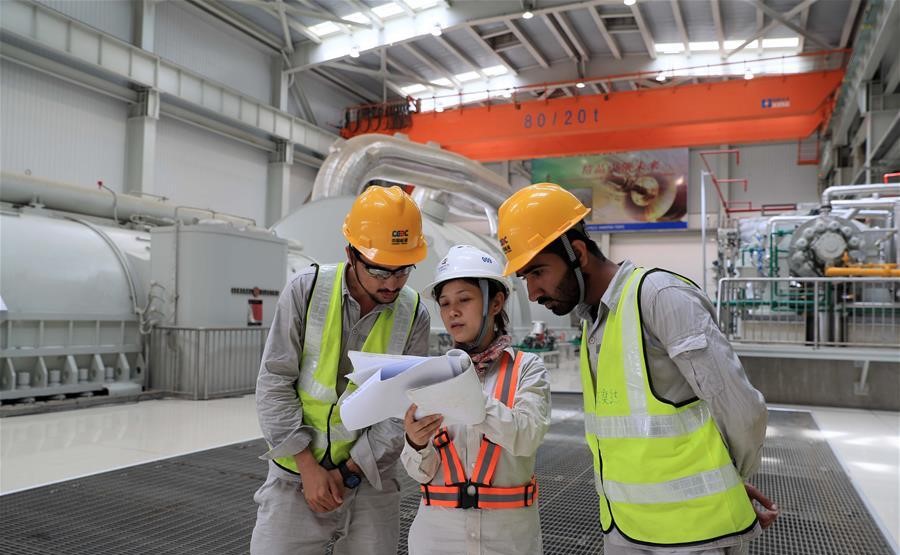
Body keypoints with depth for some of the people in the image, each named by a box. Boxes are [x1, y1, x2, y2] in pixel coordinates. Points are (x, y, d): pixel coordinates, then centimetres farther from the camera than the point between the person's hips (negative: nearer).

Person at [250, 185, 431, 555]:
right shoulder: (307, 289, -9)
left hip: (370, 481, 1)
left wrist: (349, 472, -10)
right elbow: (274, 383, -8)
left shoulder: (414, 315, -5)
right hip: (297, 474, -1)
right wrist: (308, 466, -11)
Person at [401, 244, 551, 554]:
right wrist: (416, 444, -22)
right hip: (438, 528, 2)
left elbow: (527, 437, -21)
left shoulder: (526, 368, -5)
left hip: (508, 530, -2)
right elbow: (422, 471, -1)